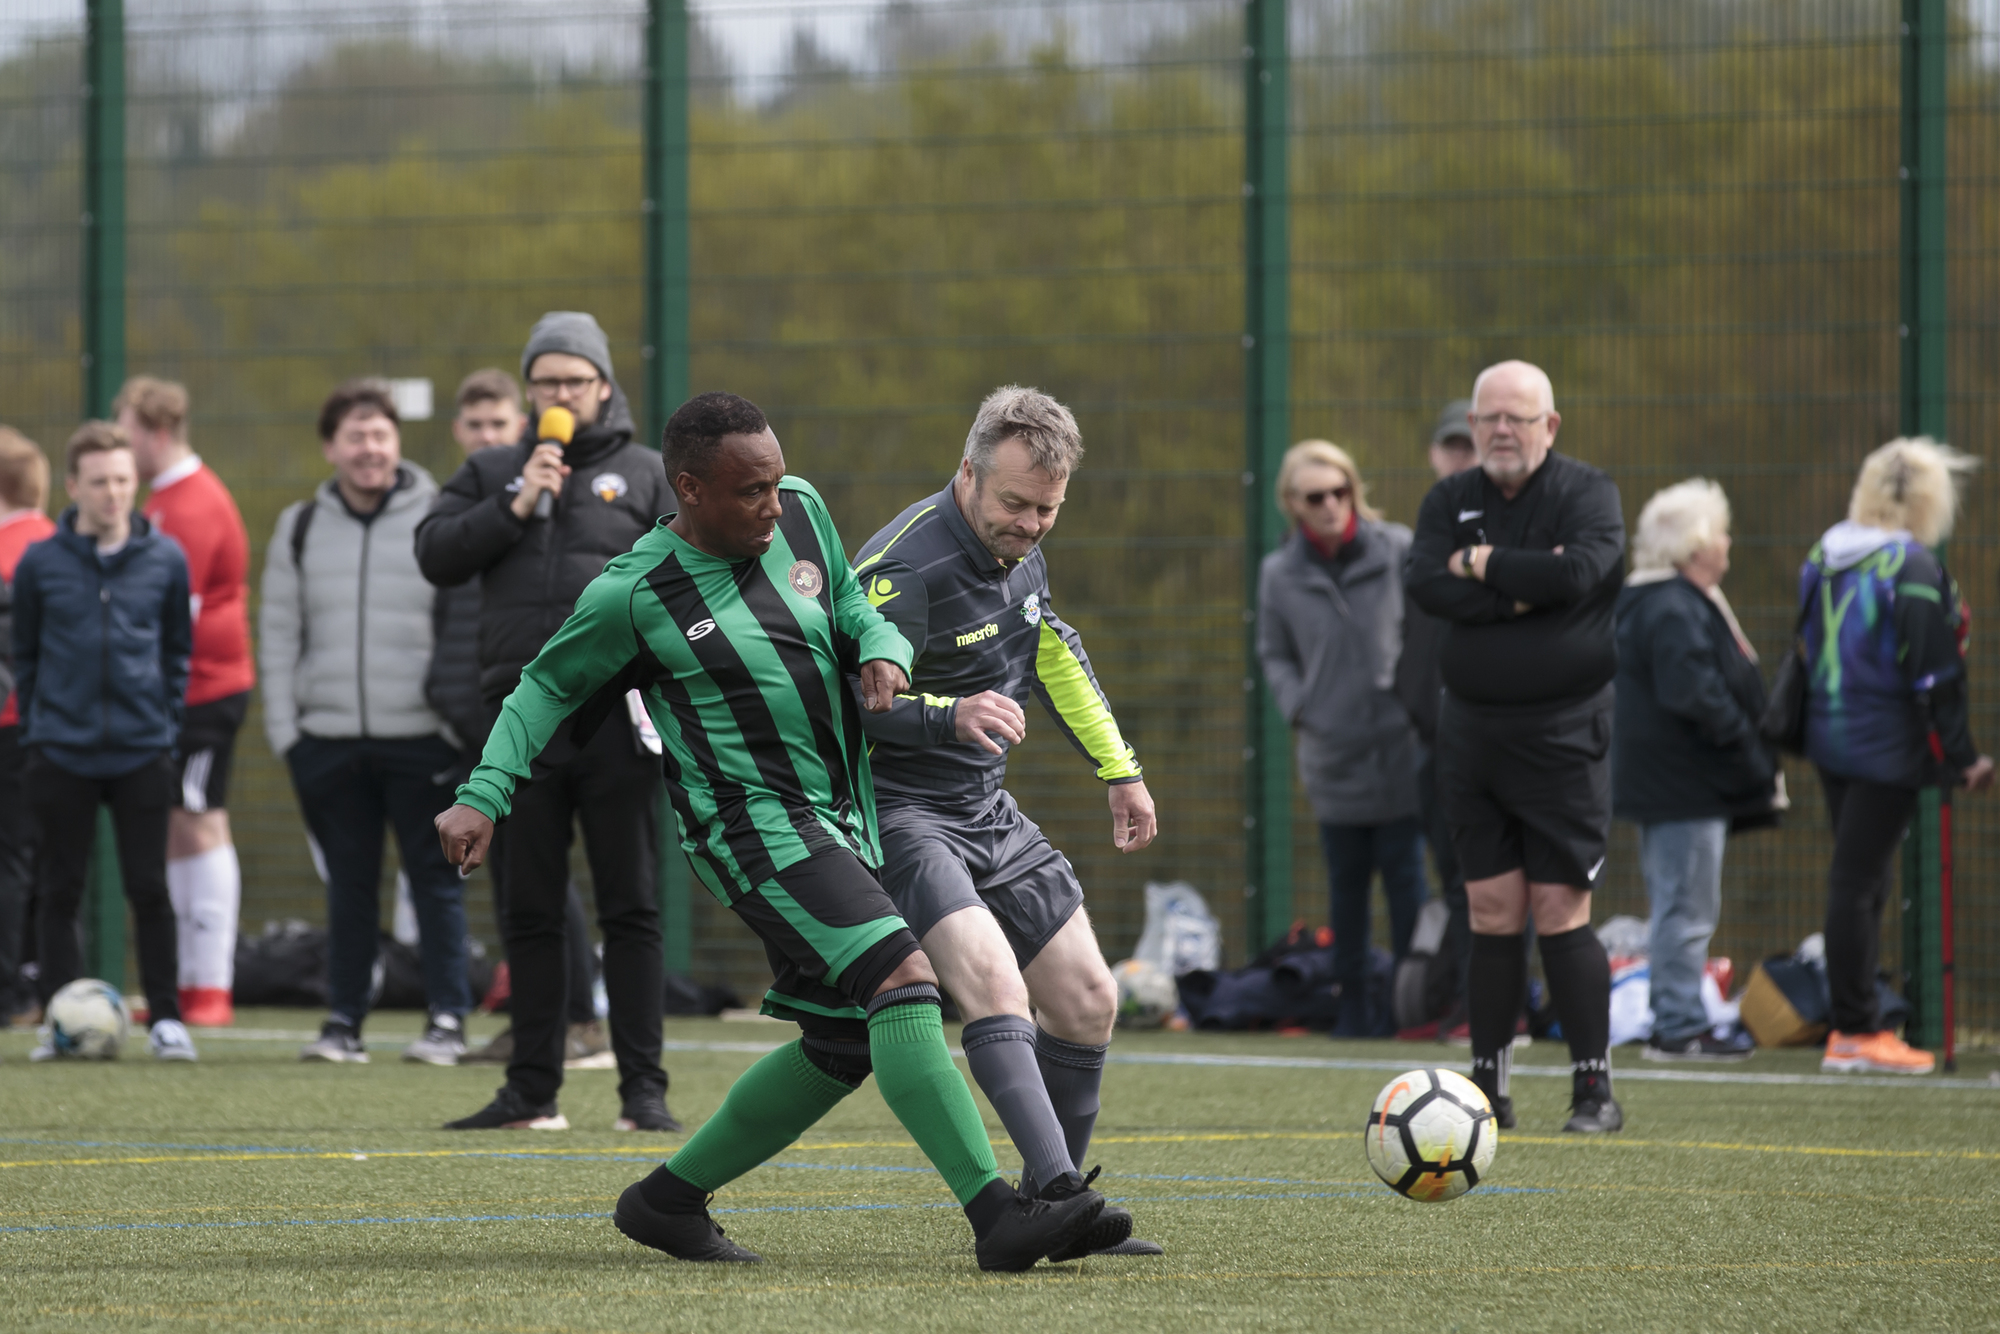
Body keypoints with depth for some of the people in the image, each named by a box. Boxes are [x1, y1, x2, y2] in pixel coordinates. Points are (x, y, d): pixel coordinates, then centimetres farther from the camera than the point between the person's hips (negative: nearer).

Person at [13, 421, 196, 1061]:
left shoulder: (165, 560, 2)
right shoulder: (41, 563, -1)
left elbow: (178, 648, 12)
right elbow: (24, 654, 9)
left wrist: (167, 721, 6)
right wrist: (37, 727, 4)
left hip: (142, 751, 0)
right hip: (61, 755, 0)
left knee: (149, 889, -1)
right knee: (59, 893, 3)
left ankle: (166, 1017, 4)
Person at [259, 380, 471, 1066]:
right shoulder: (300, 527, 11)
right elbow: (278, 633, 12)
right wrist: (284, 728, 3)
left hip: (422, 738, -3)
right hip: (330, 741, 3)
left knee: (435, 879, -1)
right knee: (349, 883, 7)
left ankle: (447, 1020, 3)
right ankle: (343, 1022, 11)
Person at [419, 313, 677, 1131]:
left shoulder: (643, 474, 9)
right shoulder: (491, 474, 15)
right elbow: (435, 556, 2)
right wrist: (517, 507, -8)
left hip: (614, 719, -2)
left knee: (630, 910, -2)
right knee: (529, 913, 6)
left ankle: (644, 1087, 0)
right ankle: (532, 1084, 12)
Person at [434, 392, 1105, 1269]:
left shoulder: (801, 515, 5)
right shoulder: (633, 596, -9)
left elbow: (851, 607, 20)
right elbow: (546, 691, 5)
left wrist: (881, 652, -3)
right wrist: (483, 797, -4)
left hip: (842, 824, 8)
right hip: (751, 826, -8)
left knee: (841, 1046, 11)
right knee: (901, 978, -24)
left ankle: (668, 1201, 26)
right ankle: (995, 1215, -30)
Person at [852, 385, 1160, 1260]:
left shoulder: (1017, 547, 4)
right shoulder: (904, 569, -24)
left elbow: (1052, 653, 22)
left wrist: (1118, 769, 26)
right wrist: (950, 717, -36)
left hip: (986, 811, 9)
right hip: (897, 815, -9)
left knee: (1087, 1002, 9)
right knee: (992, 981, -29)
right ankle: (1058, 1191, -41)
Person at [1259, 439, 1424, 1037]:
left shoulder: (1398, 551, -2)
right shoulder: (1279, 574, 4)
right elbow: (1274, 653, 15)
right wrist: (1298, 707, 0)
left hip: (1401, 748, -2)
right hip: (1333, 758, 2)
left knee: (1404, 874, 0)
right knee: (1346, 882, 6)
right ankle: (1352, 1002, 15)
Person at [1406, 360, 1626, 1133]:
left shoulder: (1587, 495, -2)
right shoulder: (1451, 501, 10)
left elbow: (1577, 574, -22)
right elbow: (1426, 586, -7)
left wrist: (1481, 564, -10)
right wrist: (1521, 593, -16)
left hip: (1562, 734, -4)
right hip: (1472, 732, 4)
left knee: (1561, 910, -7)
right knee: (1491, 911, 5)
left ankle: (1593, 1088, -1)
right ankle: (1487, 1086, 11)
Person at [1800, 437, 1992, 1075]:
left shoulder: (1824, 556, 9)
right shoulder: (1912, 567, -16)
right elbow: (1934, 673, -17)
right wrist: (1964, 756, -11)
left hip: (1830, 736, 8)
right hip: (1888, 746, -8)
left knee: (1854, 877, 14)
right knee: (1859, 882, -6)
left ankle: (1851, 1024, 17)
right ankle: (1858, 1032, -2)